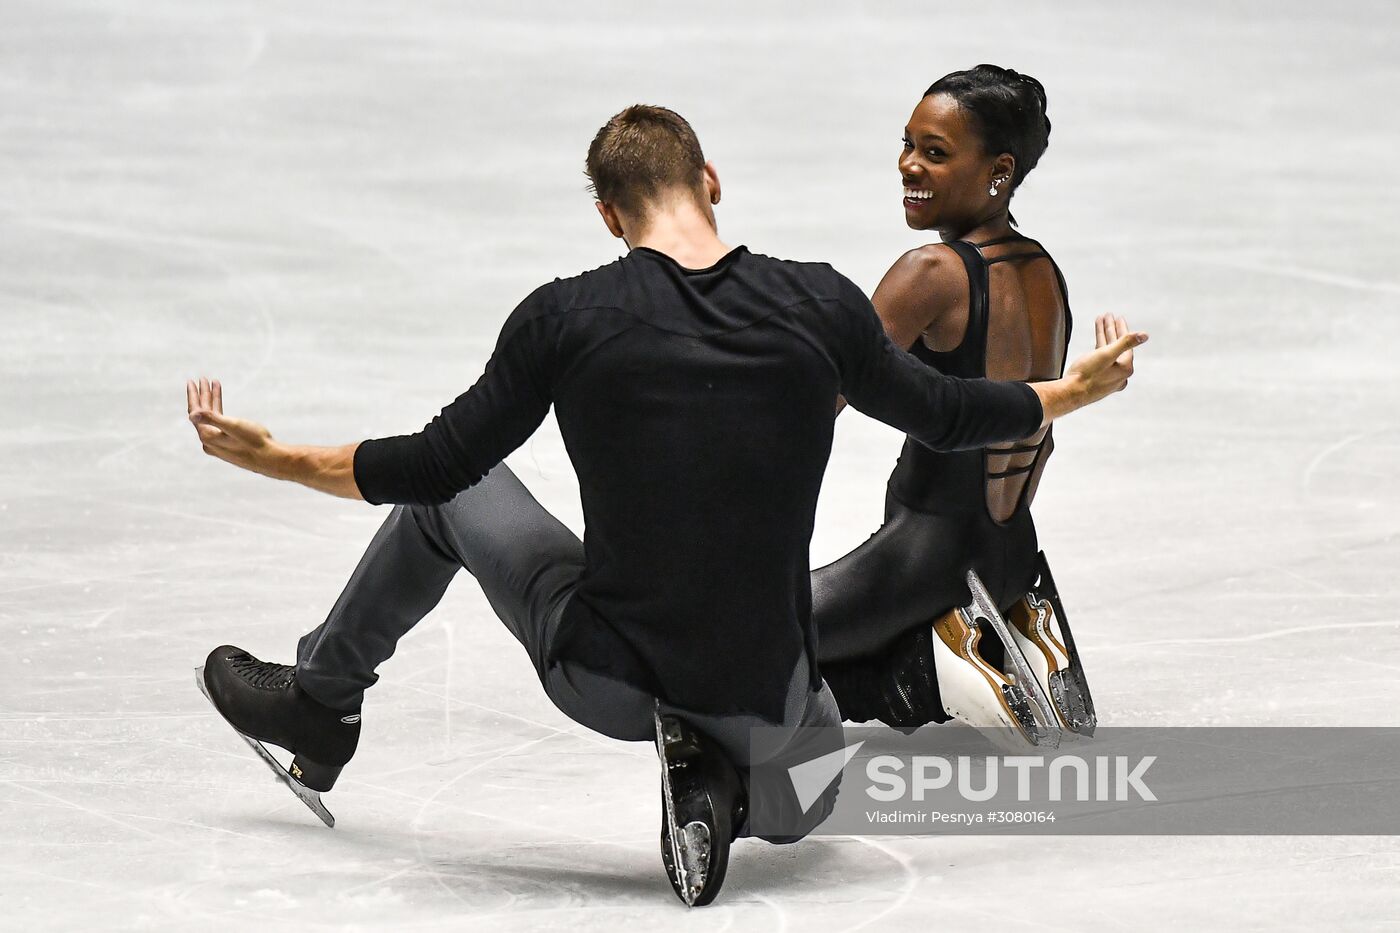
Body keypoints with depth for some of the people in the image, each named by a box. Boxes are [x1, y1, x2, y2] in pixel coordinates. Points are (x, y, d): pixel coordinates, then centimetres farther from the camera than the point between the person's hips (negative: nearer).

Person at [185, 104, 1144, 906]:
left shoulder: (567, 316, -10)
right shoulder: (820, 304, -5)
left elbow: (440, 462, -4)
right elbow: (942, 414, 10)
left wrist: (269, 456, 11)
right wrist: (1073, 392, 30)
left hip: (599, 677, 0)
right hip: (764, 693, 1)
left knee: (453, 494, 25)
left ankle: (318, 702, 38)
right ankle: (721, 780, 1)